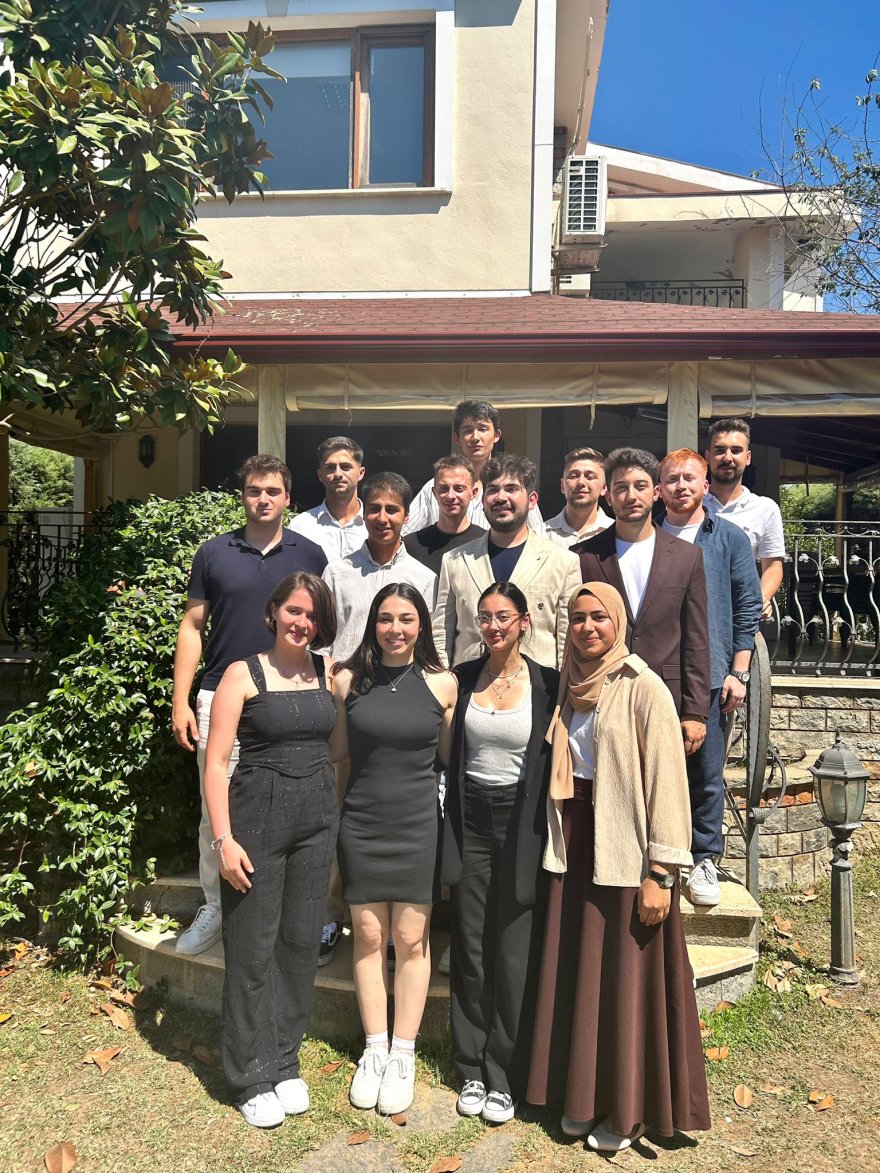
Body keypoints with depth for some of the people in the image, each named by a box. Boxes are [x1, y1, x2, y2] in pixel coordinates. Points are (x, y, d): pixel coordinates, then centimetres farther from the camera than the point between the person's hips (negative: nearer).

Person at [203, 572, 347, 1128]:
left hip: (318, 816, 4)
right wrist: (224, 838, -13)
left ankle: (285, 1062, 30)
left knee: (301, 942, 12)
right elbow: (217, 761, -8)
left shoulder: (328, 673, 5)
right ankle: (253, 1078, 22)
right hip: (257, 815, -4)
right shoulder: (244, 674, -6)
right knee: (253, 947, 5)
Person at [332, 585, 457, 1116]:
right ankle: (374, 1050, 27)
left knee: (411, 938, 6)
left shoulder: (442, 684, -3)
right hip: (361, 822, 1)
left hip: (418, 823, -1)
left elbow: (452, 755, 8)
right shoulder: (348, 679, -1)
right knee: (368, 935, 10)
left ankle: (403, 1056, 23)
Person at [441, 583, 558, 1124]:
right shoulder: (464, 677, 3)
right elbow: (451, 753, 8)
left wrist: (552, 833, -7)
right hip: (471, 822, 3)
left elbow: (556, 762, -4)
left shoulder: (547, 684, -7)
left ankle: (506, 1078, 22)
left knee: (515, 956, 4)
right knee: (470, 950, 11)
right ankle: (473, 1070, 28)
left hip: (522, 825, -3)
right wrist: (452, 830, 5)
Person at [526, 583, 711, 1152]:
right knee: (576, 978, 15)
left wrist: (660, 872, -16)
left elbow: (666, 782, -14)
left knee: (626, 981, 7)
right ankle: (586, 1095, 33)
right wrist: (559, 843, 7)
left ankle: (630, 1110, 26)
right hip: (576, 847, 6)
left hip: (626, 850, -6)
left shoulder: (644, 688, -12)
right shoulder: (571, 687, 7)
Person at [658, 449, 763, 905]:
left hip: (710, 677, -1)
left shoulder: (730, 539, 6)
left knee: (706, 773, 5)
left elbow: (748, 608, 4)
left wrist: (738, 673, -2)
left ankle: (703, 860, 20)